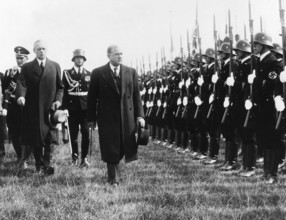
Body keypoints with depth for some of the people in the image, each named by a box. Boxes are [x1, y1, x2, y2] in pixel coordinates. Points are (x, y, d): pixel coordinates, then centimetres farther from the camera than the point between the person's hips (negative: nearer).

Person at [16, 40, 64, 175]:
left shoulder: (55, 66, 10)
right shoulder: (27, 67, 7)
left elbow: (60, 86, 10)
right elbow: (22, 83, -7)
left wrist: (58, 100, -6)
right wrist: (20, 95, -26)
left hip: (50, 107, 0)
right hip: (33, 108, 0)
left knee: (49, 137, -5)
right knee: (36, 138, 4)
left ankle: (47, 163, -3)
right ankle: (39, 165, 12)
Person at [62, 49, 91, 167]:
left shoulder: (89, 74, 9)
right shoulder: (67, 73, 5)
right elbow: (64, 90, 1)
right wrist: (64, 107, -5)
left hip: (85, 107, 1)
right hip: (72, 107, 0)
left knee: (86, 132, -7)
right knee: (73, 133, 4)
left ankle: (84, 158, 0)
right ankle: (75, 157, 17)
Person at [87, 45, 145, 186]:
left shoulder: (131, 72, 6)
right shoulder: (98, 73, -2)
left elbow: (136, 95, 7)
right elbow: (92, 97, 0)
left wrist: (140, 115, 0)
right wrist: (91, 118, -2)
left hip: (127, 117, 3)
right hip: (107, 118, -3)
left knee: (123, 147, 6)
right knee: (111, 149, 0)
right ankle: (114, 179, 11)